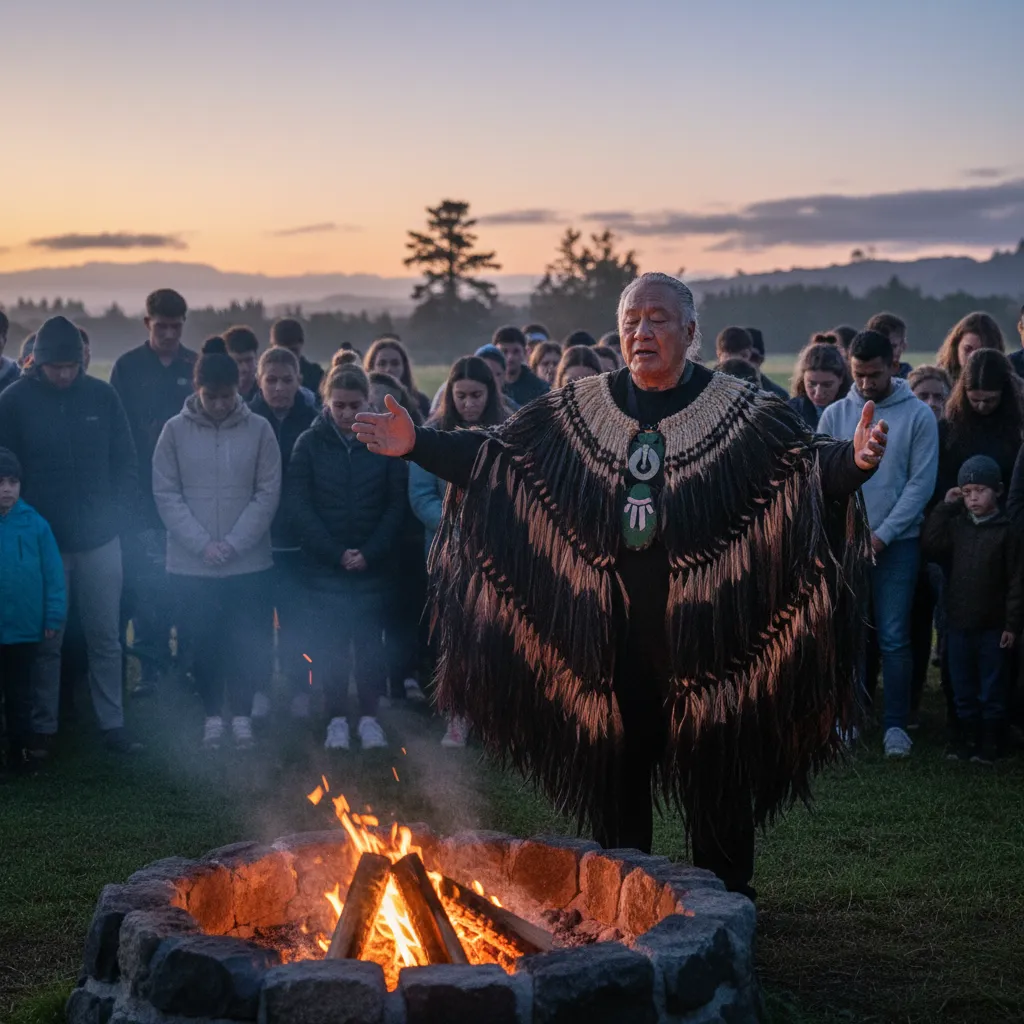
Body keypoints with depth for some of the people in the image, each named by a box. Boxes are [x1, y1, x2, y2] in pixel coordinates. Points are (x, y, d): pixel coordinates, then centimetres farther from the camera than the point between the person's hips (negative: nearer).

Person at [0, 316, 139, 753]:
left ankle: (112, 724, 15)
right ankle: (43, 728, 19)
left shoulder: (101, 395, -1)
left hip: (100, 541, 1)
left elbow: (126, 461, 5)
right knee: (46, 642, 8)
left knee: (105, 636, 7)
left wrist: (120, 515, -4)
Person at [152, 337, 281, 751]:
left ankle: (241, 714, 21)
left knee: (245, 641, 5)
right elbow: (166, 494, -3)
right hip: (192, 562, 0)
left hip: (249, 561, 0)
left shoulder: (259, 429, -4)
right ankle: (212, 715, 23)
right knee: (204, 641, 8)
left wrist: (234, 543, -11)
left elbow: (268, 492, -3)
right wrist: (202, 544, -12)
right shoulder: (175, 430, -3)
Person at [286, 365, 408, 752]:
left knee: (369, 641, 5)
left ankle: (369, 717, 15)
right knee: (331, 643, 3)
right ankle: (337, 718, 13)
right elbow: (297, 503, -5)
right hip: (323, 565, 0)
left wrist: (370, 553, -11)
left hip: (373, 565, 0)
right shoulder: (310, 443, -2)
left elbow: (397, 503, -2)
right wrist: (335, 552, -12)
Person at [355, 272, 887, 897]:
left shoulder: (740, 411, -4)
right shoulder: (582, 407, 5)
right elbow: (495, 456, 4)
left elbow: (808, 462, -15)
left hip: (701, 627, -3)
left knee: (714, 765, 6)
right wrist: (416, 445, -5)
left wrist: (853, 462, -36)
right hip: (609, 629, 3)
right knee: (615, 764, 13)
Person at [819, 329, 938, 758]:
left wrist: (881, 535, -10)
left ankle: (896, 724, 6)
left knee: (894, 639, -2)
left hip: (897, 542, -2)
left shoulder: (918, 415, -2)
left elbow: (920, 483, -5)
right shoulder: (835, 415, 4)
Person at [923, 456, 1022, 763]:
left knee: (991, 689, 6)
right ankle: (968, 736, 23)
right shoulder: (956, 526, 6)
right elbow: (931, 546, -8)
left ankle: (990, 740, 15)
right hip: (958, 623, 4)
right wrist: (945, 507, -6)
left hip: (992, 628, -4)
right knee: (963, 688, 12)